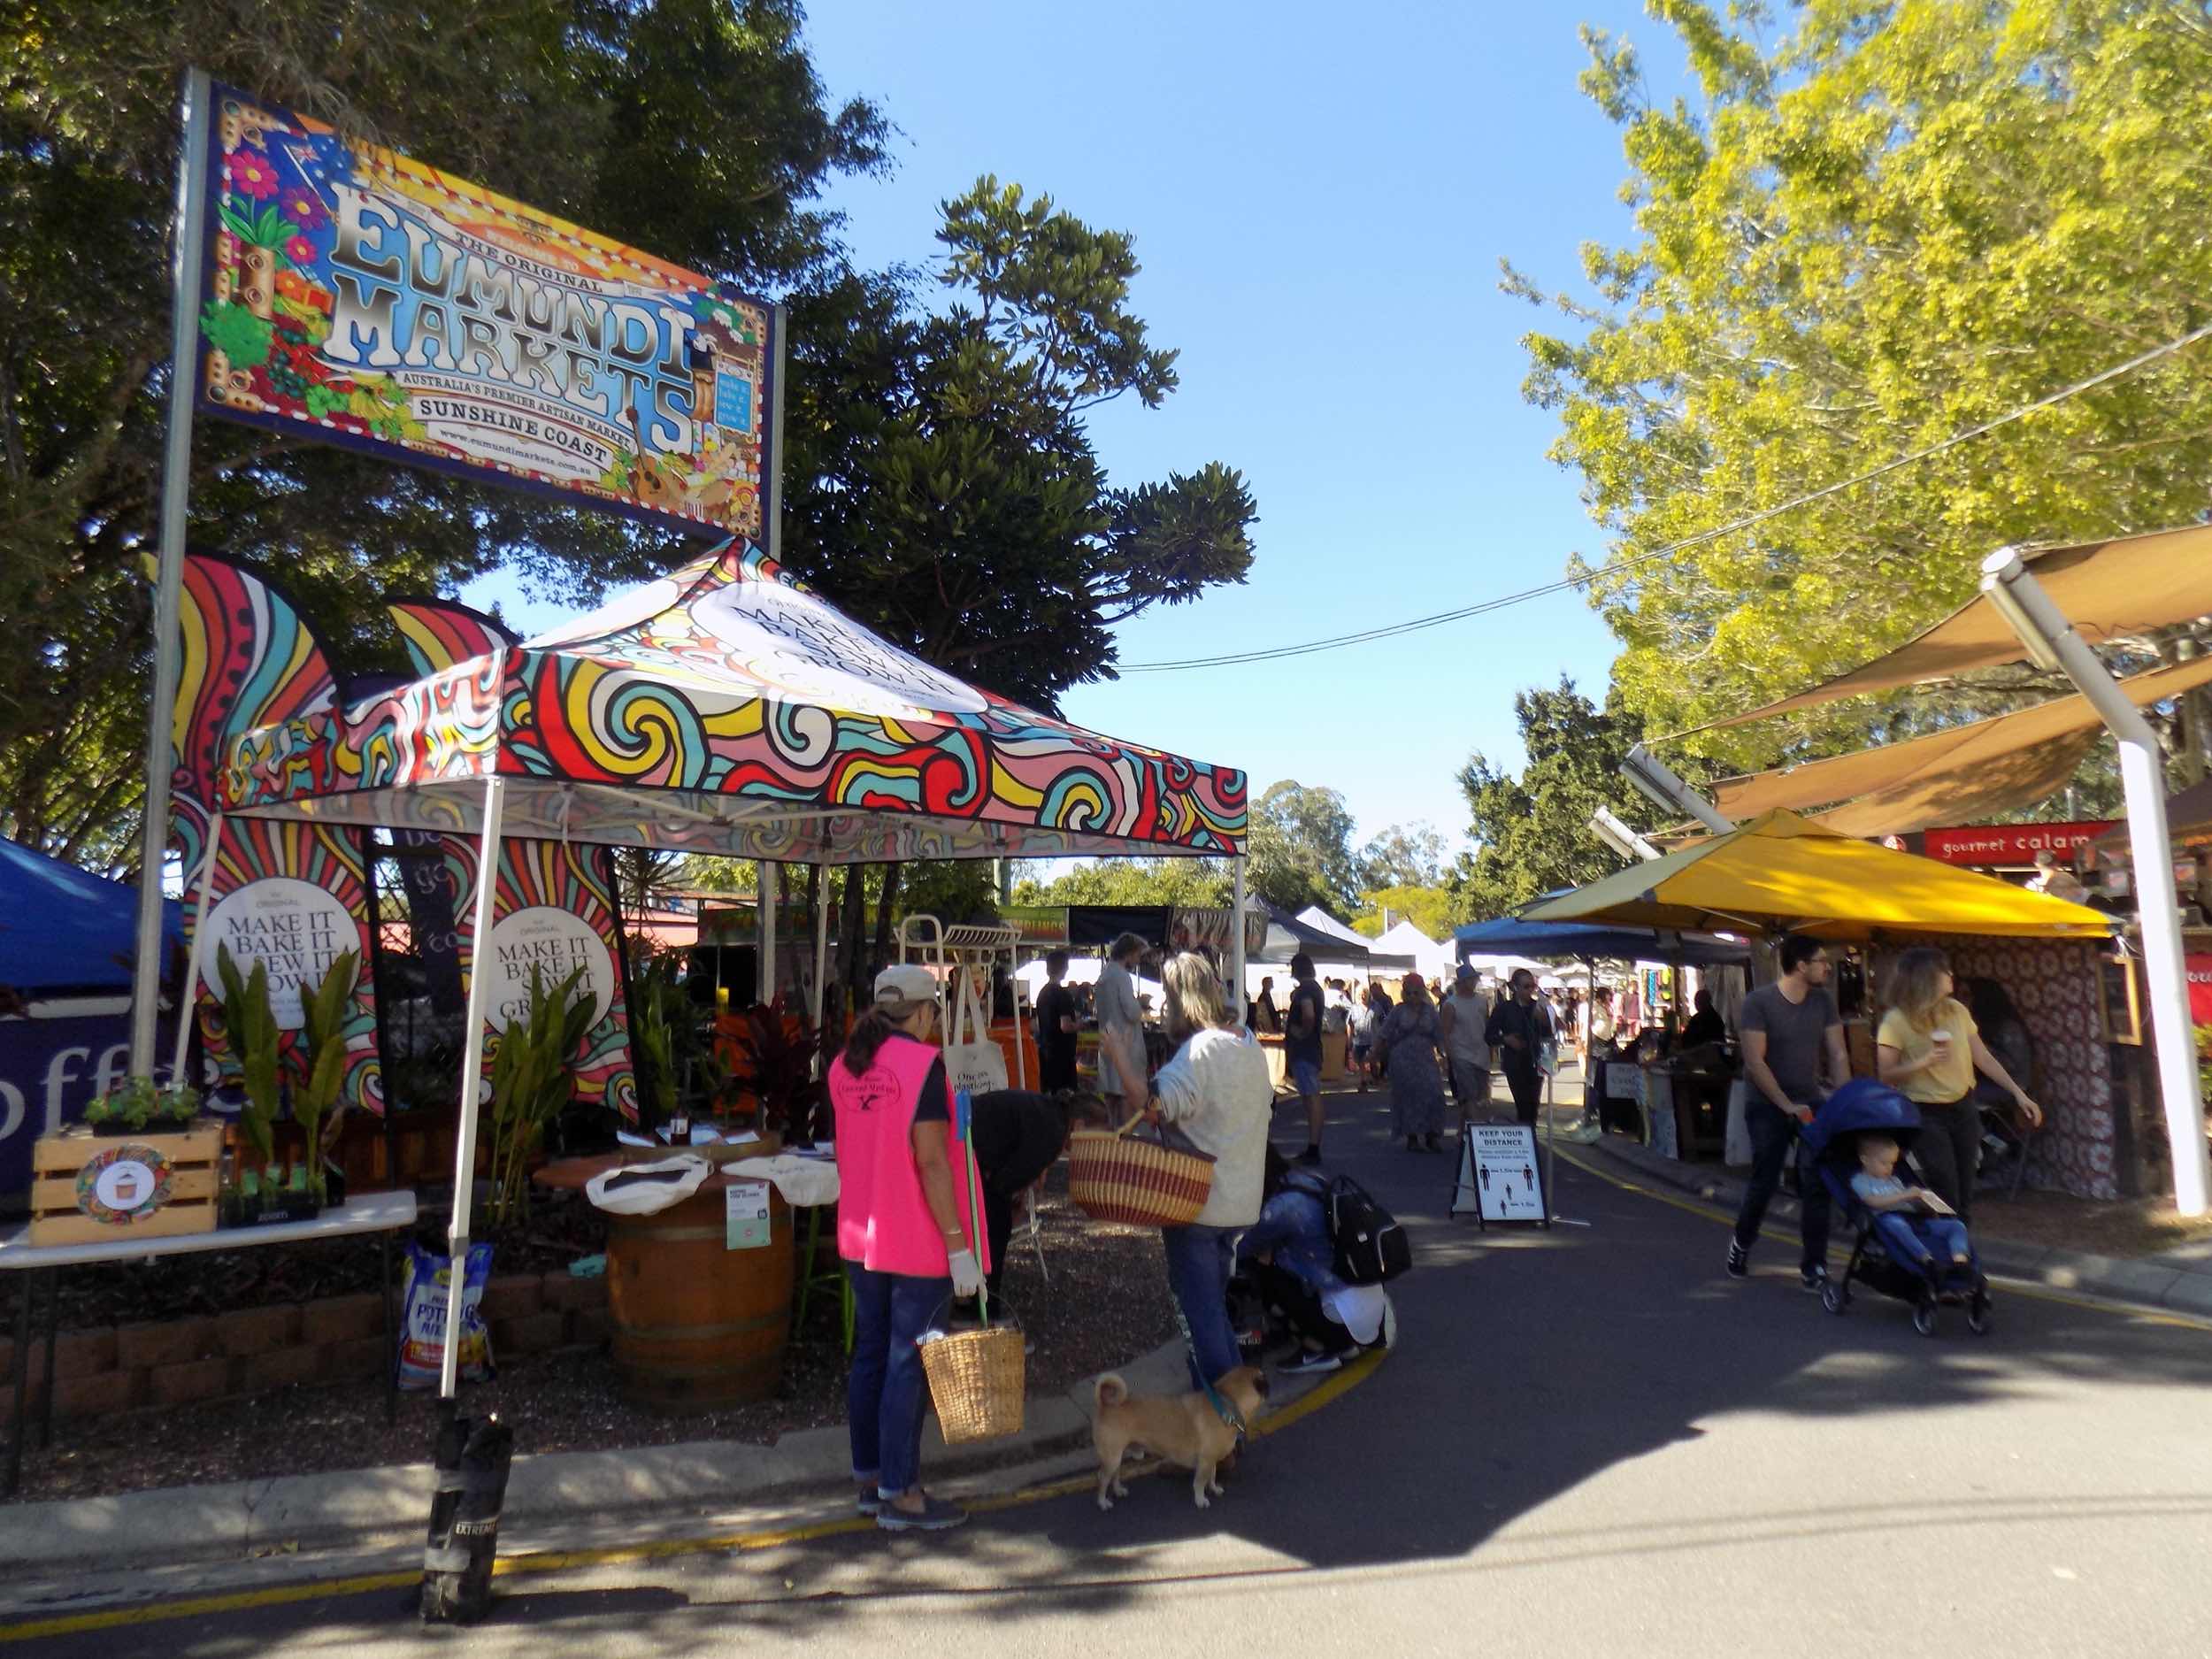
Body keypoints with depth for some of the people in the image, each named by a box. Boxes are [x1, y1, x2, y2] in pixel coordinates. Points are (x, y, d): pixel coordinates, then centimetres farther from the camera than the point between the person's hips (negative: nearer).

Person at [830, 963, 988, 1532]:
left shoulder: (845, 1066, 6)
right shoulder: (922, 1061, -16)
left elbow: (848, 1153, 13)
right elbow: (931, 1161, -20)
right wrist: (958, 1244, -16)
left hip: (860, 1236, 7)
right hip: (916, 1243, -7)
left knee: (870, 1355, 16)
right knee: (908, 1363, 2)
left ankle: (868, 1479, 27)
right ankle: (899, 1495, 12)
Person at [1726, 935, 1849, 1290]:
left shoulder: (1823, 1001, 1)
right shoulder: (1759, 1002, -15)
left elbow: (1838, 1054, 1)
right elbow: (1755, 1062, -17)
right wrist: (1788, 1106, -19)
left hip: (1810, 1102, 4)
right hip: (1768, 1106, -4)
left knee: (1816, 1185, -3)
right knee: (1764, 1183, 2)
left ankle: (1814, 1266, 7)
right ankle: (1740, 1245, 26)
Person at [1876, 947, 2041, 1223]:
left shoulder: (1957, 1010, 3)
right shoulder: (1896, 1022, -13)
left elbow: (1984, 1058, 8)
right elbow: (1886, 1076, -11)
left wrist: (2018, 1093, 4)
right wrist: (1923, 1062, -24)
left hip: (1964, 1108, 5)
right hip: (1928, 1115, -5)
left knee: (1965, 1194, 10)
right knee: (1947, 1199, -5)